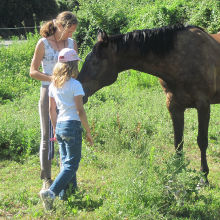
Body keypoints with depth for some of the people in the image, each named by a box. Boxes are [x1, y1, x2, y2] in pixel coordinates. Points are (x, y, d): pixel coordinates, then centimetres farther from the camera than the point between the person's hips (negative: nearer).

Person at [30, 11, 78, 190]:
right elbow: (33, 71, -4)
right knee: (48, 137, 1)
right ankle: (46, 178, 7)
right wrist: (53, 78, -18)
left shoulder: (72, 44, 7)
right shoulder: (43, 44, -5)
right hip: (49, 93, -4)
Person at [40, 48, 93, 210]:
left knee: (66, 163, 15)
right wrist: (88, 132, -6)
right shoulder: (75, 85, -11)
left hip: (59, 126, 7)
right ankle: (51, 192, -17)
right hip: (72, 126, -7)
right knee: (72, 165, -4)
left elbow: (52, 110, 14)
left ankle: (65, 195, 15)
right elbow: (80, 111, -13)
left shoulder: (53, 85, 9)